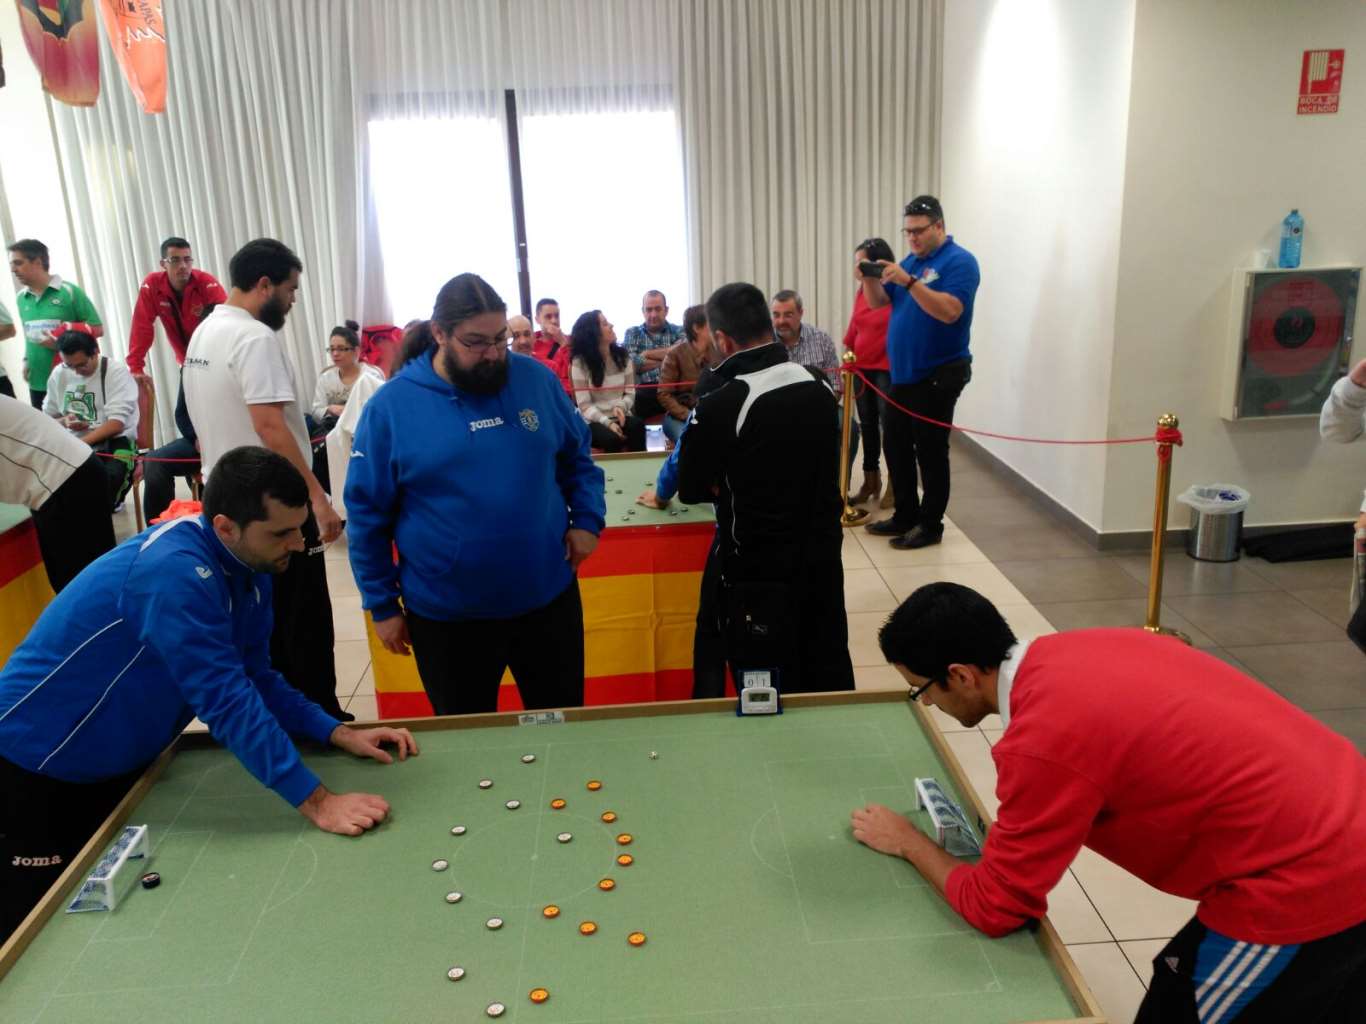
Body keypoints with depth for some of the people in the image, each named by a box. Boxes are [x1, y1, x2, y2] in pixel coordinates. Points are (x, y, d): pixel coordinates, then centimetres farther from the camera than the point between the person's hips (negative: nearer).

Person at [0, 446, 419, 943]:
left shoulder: (248, 568, -6)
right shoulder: (176, 571, -34)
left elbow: (255, 680, 0)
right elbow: (226, 701, -37)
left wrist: (339, 733, -12)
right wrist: (317, 802, -37)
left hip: (116, 767, 8)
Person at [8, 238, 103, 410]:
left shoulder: (69, 291, -8)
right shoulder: (21, 298, 8)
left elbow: (97, 329, -7)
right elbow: (28, 334, 20)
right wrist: (26, 360, 6)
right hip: (37, 382, 5)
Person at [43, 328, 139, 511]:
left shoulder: (116, 372, -6)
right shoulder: (58, 374, 10)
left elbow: (116, 424, -14)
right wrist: (64, 421, -4)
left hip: (114, 441, -4)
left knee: (109, 476, -38)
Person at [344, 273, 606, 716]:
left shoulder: (536, 379, -2)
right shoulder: (390, 406, -9)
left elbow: (577, 457, 13)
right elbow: (366, 513, -2)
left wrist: (587, 520, -1)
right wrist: (382, 605, -1)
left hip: (548, 596, 2)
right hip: (446, 613, -1)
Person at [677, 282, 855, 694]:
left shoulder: (720, 406, -20)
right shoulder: (819, 386, -2)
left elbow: (691, 489, -8)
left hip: (760, 573, -6)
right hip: (823, 557, 6)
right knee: (831, 683, 18)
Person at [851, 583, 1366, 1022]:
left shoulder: (1043, 741, -24)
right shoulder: (1083, 649, 0)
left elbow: (995, 907, -11)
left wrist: (909, 842, 3)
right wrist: (1014, 829, 7)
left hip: (1304, 888, -8)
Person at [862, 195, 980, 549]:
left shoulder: (959, 262, -11)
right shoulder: (910, 261, 13)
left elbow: (949, 312, -26)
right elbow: (878, 303, 11)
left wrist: (908, 282, -30)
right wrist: (870, 277, -9)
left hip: (937, 376, -8)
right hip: (902, 375, 8)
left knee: (930, 451, -1)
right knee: (895, 447, 13)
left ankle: (931, 525, 9)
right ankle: (906, 516, 25)